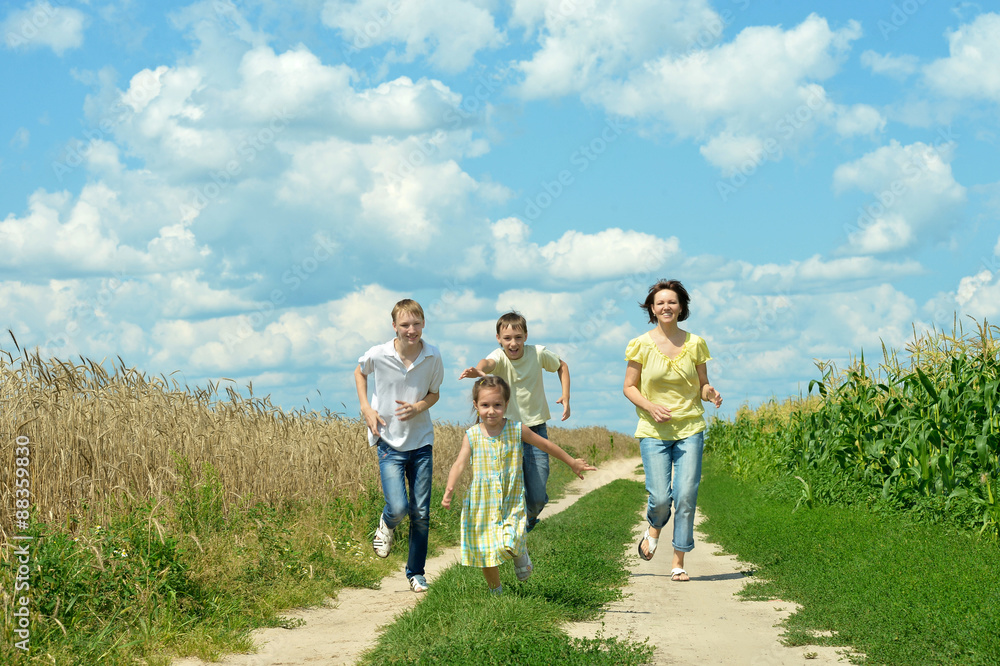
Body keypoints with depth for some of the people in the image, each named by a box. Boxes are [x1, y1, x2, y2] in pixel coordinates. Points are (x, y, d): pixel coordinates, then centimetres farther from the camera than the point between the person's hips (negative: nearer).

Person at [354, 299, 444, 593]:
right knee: (399, 508, -16)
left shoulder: (433, 357, -8)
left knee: (421, 514, 5)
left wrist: (419, 406, -15)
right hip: (389, 442, -2)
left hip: (421, 442, 2)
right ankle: (387, 524, 22)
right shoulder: (378, 355, -12)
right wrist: (366, 408, -2)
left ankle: (416, 572, 23)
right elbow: (359, 372, 10)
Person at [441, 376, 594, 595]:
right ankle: (496, 591, 34)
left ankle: (520, 553, 14)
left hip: (511, 502, -1)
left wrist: (572, 462, 17)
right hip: (482, 505, 2)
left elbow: (545, 445, 8)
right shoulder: (472, 435, -4)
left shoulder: (517, 430, -4)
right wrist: (449, 488, -32)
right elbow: (459, 464, -13)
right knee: (486, 552, 9)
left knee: (510, 545, -23)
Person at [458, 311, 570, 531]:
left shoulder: (538, 353, -7)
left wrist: (565, 397, -1)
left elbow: (562, 366, 14)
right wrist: (478, 370, -64)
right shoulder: (500, 357, -13)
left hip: (536, 428, 1)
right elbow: (489, 362, -39)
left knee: (537, 497, 2)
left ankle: (531, 516, 37)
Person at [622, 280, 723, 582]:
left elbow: (702, 385, 10)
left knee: (686, 496, -6)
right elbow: (629, 387, 4)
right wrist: (650, 407, -13)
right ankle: (654, 528, 29)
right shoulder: (641, 345, -1)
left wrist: (711, 394, -13)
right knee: (660, 497, -8)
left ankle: (679, 562, 7)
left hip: (690, 429, 1)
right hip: (654, 432, -1)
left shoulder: (695, 344, 3)